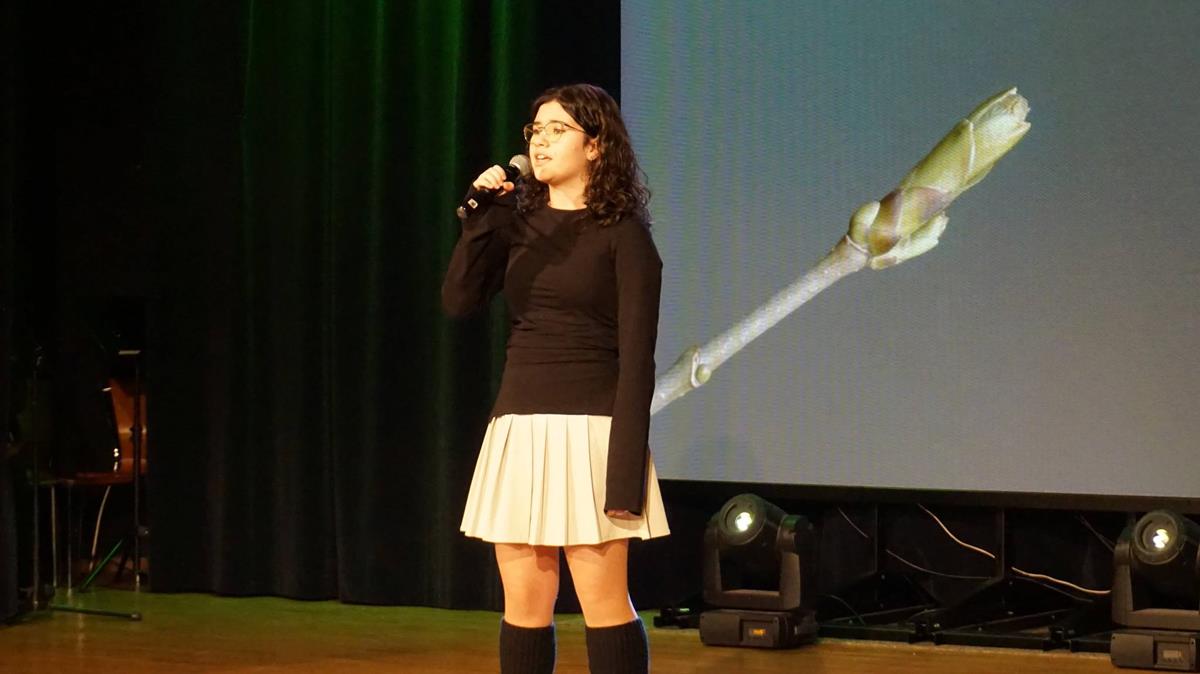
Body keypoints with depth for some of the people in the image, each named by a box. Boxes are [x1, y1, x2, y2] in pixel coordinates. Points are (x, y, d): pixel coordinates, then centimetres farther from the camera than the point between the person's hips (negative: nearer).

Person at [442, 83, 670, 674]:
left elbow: (636, 357, -9)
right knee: (523, 606, 7)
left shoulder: (622, 232, -4)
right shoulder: (518, 225, 12)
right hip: (517, 429, 5)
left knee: (604, 606, -4)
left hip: (588, 429, -5)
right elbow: (458, 301, -1)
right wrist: (482, 216, -7)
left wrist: (626, 470, -15)